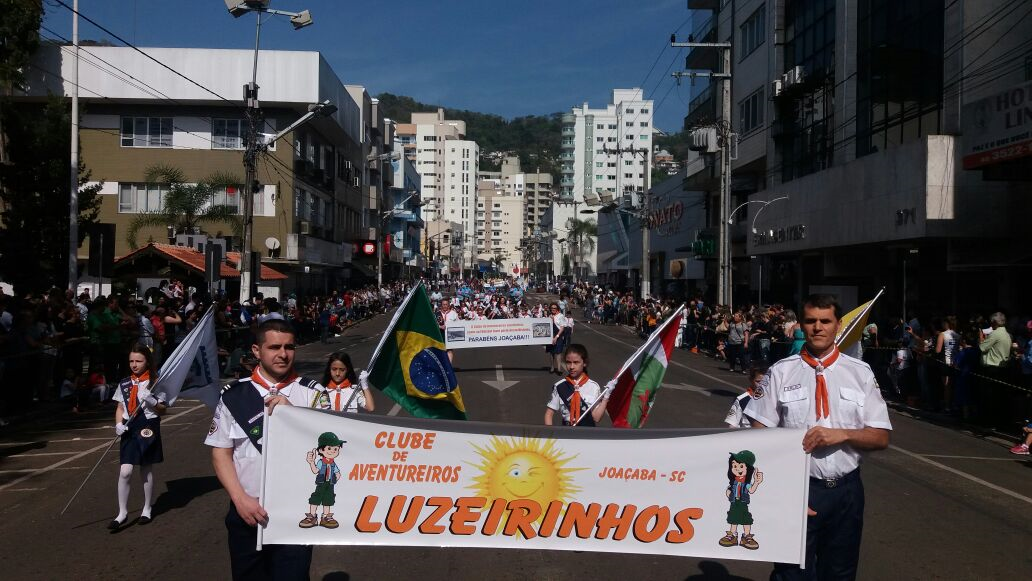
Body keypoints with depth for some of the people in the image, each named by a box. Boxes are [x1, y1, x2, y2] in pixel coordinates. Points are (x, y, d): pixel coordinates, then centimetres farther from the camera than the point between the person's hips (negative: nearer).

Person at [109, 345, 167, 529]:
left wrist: (152, 402, -20)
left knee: (147, 471, 9)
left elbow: (163, 410, -1)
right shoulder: (124, 384, 6)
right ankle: (122, 513, 4)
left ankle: (147, 509, 25)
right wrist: (119, 424, -4)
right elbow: (120, 407, 12)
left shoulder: (154, 382, -3)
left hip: (148, 428, -2)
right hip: (129, 430, 2)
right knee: (125, 472, -6)